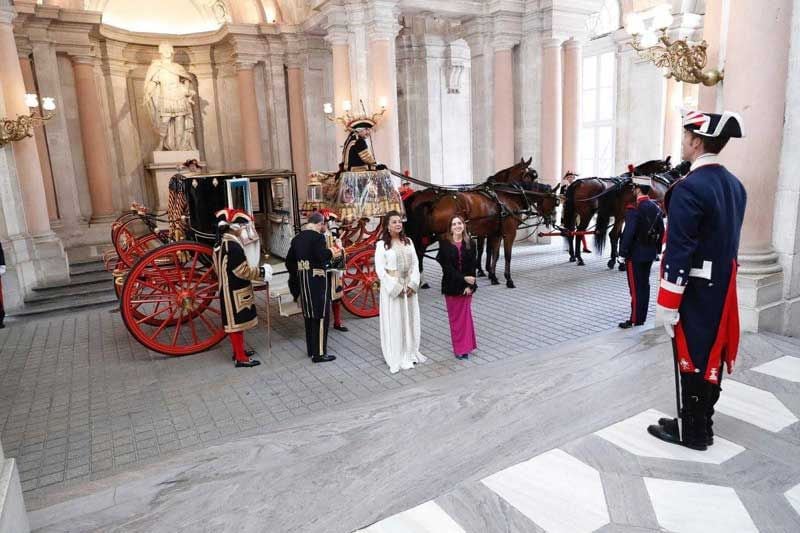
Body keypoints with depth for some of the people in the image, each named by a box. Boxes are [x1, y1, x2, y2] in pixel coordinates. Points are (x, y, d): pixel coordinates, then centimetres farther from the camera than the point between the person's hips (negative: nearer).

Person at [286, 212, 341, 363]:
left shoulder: (297, 238, 10)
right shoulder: (318, 237, -13)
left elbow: (289, 260, 13)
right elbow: (321, 257, -25)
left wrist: (296, 276, 20)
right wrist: (331, 253, -6)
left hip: (303, 280, 8)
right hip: (317, 280, -8)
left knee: (309, 315, 17)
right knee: (321, 316, -1)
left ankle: (311, 350, 26)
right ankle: (319, 353, 2)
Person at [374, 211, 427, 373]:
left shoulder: (408, 241, 8)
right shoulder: (382, 244, -6)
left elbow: (415, 264, 6)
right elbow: (380, 269, -10)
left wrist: (412, 284, -7)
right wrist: (396, 287, -14)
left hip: (409, 286, 4)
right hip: (391, 287, -4)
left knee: (410, 320, 10)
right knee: (394, 322, 2)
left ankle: (410, 353, 24)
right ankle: (397, 358, 12)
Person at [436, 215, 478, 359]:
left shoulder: (469, 243, 0)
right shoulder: (445, 243, -6)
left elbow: (473, 265, -2)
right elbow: (447, 266, -11)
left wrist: (469, 285, -11)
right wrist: (463, 278, -18)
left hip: (467, 285, 2)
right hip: (451, 285, -1)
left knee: (466, 315, 7)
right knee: (455, 317, 7)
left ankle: (465, 347, 18)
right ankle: (458, 348, 18)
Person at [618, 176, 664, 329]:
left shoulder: (634, 209, -19)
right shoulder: (656, 208, 5)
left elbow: (628, 233, -23)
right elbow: (661, 230, 9)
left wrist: (623, 252, -14)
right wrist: (657, 248, 17)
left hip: (635, 254, -7)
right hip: (650, 253, 7)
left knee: (635, 287, 0)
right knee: (644, 285, 14)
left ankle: (635, 319, 6)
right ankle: (642, 317, 22)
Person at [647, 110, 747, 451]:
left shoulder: (688, 188, -21)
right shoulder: (735, 185, 8)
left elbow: (679, 253, -23)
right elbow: (728, 240, 14)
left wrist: (666, 305, -19)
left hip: (694, 293, -8)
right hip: (721, 289, 9)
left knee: (691, 359, 4)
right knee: (711, 357, 16)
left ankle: (692, 432, 18)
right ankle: (702, 423, 31)